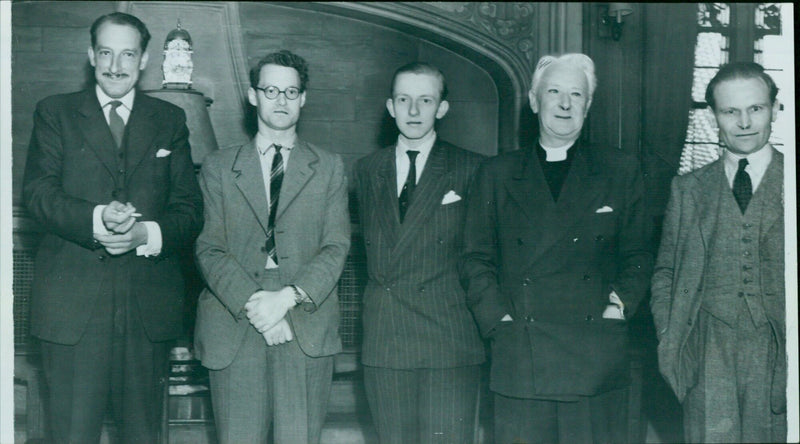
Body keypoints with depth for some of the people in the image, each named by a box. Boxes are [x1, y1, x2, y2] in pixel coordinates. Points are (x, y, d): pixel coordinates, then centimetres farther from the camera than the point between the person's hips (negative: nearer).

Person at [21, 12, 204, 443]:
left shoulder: (170, 121, 14)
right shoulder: (55, 113, 10)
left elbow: (189, 209, 6)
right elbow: (38, 193, -2)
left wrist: (148, 233, -15)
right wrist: (96, 220, -20)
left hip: (149, 305, 2)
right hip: (72, 303, -1)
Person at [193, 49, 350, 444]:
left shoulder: (329, 168, 15)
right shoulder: (218, 167, 14)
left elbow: (336, 246, 5)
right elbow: (210, 249, 4)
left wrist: (289, 297, -11)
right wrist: (252, 305, -12)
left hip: (307, 327, 0)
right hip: (234, 329, 0)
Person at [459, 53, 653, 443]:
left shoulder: (621, 172, 13)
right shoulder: (496, 175, 12)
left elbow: (638, 254, 12)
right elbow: (476, 259, 10)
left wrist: (622, 302, -4)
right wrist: (497, 318, -2)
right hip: (518, 360, 0)